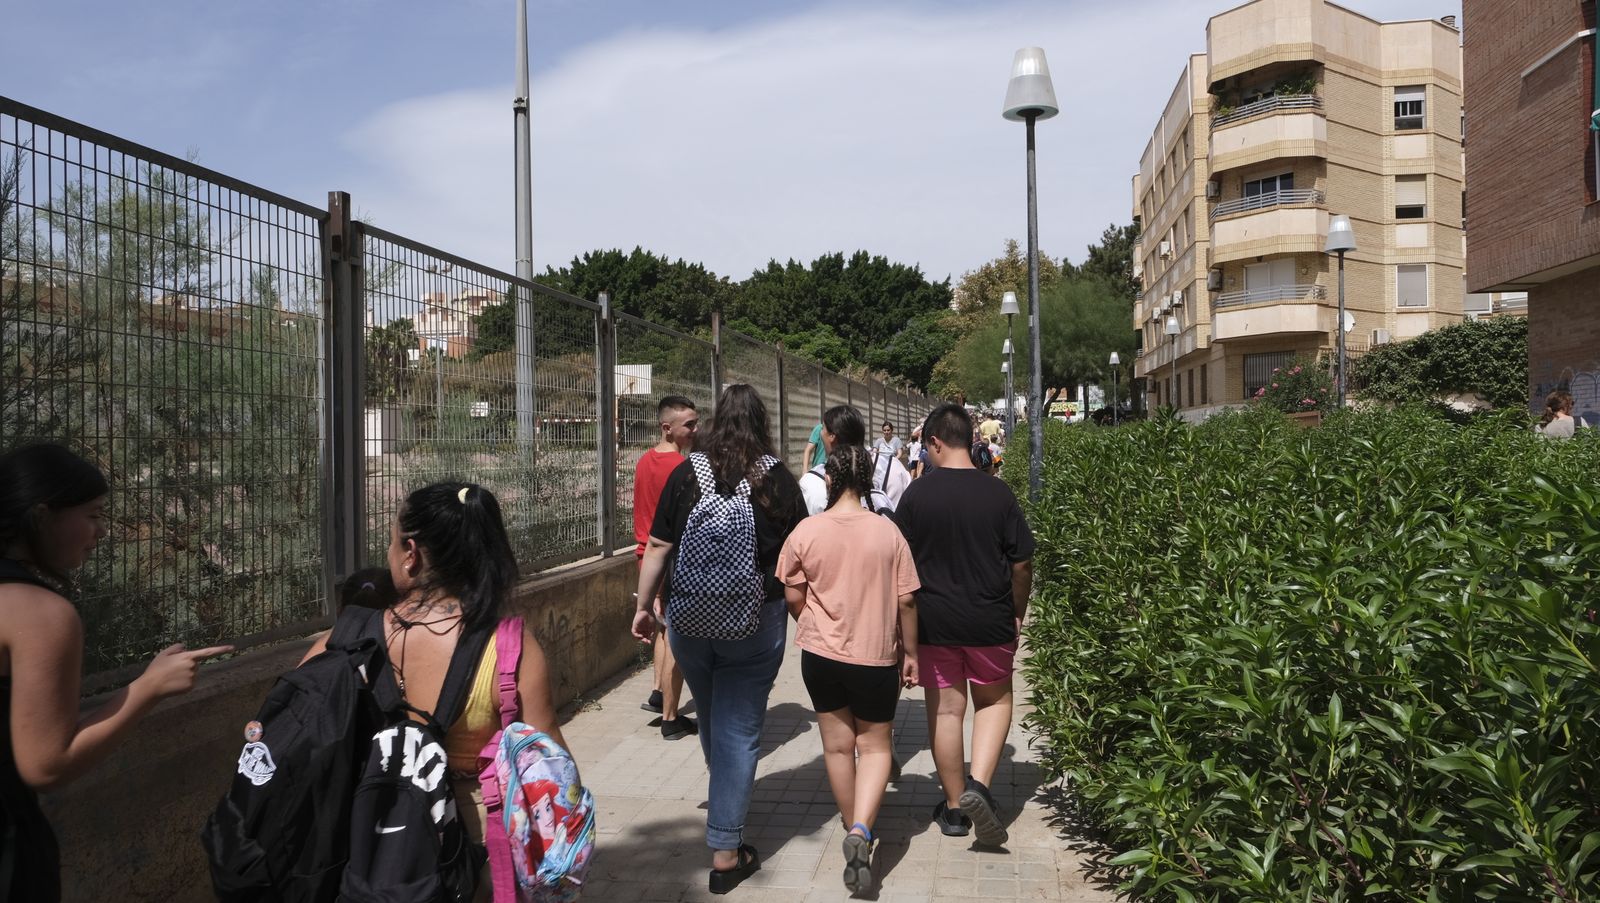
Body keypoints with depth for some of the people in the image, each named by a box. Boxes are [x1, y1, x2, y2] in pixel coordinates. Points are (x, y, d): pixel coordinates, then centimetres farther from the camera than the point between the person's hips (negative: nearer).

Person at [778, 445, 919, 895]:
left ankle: (853, 829, 31)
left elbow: (792, 596, -2)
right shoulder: (887, 532, -10)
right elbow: (906, 600, -6)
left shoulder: (806, 531, -9)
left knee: (837, 744, 17)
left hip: (821, 654, 1)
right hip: (876, 656, -1)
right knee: (875, 745, 13)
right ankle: (862, 829, -8)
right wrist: (910, 652, 7)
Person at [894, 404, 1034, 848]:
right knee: (995, 699, 19)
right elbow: (1022, 564, -2)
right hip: (990, 622, 0)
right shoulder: (998, 493, -7)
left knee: (945, 710, 10)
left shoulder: (917, 494, -8)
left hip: (934, 623, 0)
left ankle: (955, 806, 21)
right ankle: (978, 783, 1)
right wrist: (1018, 613, 14)